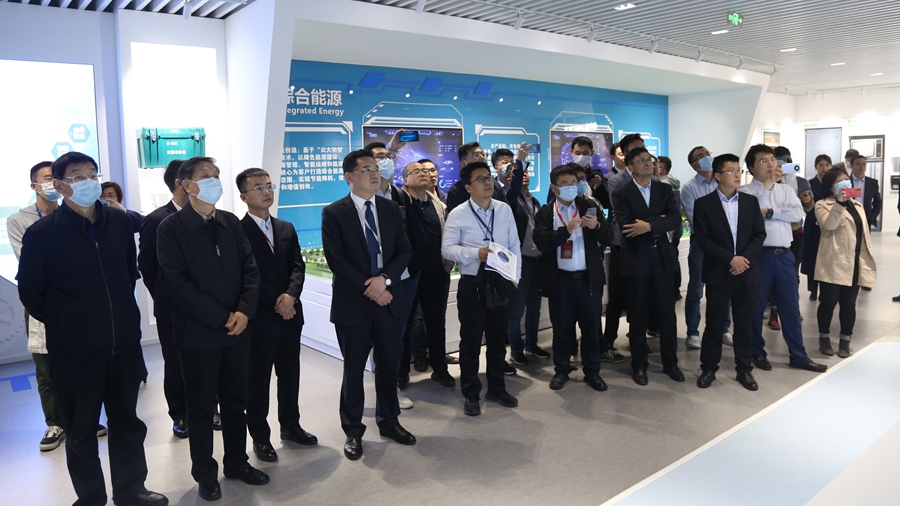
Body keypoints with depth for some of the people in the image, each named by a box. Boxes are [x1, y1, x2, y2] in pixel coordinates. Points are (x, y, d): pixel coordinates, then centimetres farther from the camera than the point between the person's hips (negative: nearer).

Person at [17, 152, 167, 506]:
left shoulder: (120, 224, 1)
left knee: (127, 422, 17)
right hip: (74, 352, -3)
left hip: (124, 345, 3)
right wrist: (63, 323, 5)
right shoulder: (41, 233, -10)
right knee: (81, 430, 14)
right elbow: (30, 292, -1)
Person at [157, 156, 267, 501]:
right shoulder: (170, 228, -7)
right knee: (201, 407, 10)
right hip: (198, 333, -4)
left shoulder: (231, 222, 7)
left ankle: (237, 462, 32)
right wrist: (220, 317, -16)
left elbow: (250, 268, 4)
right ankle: (205, 474, 26)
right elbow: (177, 283, -14)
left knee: (236, 402, 14)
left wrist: (244, 311, -11)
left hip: (237, 329, 4)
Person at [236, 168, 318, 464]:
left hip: (289, 314, 6)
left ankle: (290, 426, 31)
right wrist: (276, 303, -15)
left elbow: (298, 266, 4)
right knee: (257, 380, 7)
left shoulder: (286, 229, 12)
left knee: (290, 374, 15)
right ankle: (260, 437, 20)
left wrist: (290, 295, -14)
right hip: (259, 318, -6)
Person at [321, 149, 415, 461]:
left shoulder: (391, 209, 7)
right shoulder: (334, 213, -5)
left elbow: (405, 251, 3)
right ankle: (353, 431, 24)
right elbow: (336, 259, -11)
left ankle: (389, 422, 32)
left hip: (388, 299, 4)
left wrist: (384, 278, -14)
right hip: (352, 303, -3)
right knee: (354, 369, 8)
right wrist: (368, 288, -15)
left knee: (388, 365, 13)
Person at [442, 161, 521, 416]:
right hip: (472, 284, -3)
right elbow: (447, 249, -8)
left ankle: (497, 389, 32)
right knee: (471, 342, 6)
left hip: (501, 283, 4)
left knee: (498, 340, 15)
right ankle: (471, 395, 21)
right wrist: (476, 253, -20)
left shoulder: (504, 210, 4)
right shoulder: (458, 214, -6)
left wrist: (515, 277, 1)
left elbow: (514, 246, 7)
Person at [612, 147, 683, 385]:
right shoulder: (621, 194, -3)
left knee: (667, 312, 8)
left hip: (662, 258, 3)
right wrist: (659, 222, -12)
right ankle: (639, 365, 19)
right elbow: (627, 226, -17)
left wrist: (650, 225, -22)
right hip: (637, 260, -3)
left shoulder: (665, 190, 7)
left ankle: (670, 362, 23)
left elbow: (675, 219, -8)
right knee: (638, 315, 6)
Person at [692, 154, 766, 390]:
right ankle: (708, 369, 17)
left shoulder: (751, 201, 8)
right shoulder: (703, 203, -3)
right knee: (713, 324, 4)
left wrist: (745, 258, -11)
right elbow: (702, 239, -9)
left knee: (744, 325, 9)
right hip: (718, 274, -3)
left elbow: (759, 234, 4)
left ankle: (744, 370, 21)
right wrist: (731, 259, -16)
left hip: (747, 273, 3)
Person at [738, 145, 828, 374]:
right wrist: (767, 185, -15)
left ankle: (798, 356, 20)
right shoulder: (745, 191, -2)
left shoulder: (785, 190, 12)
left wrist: (769, 212, -10)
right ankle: (758, 352, 22)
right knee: (756, 307, 7)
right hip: (759, 255, -4)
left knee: (790, 306, 10)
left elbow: (798, 212, -3)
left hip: (784, 255, 4)